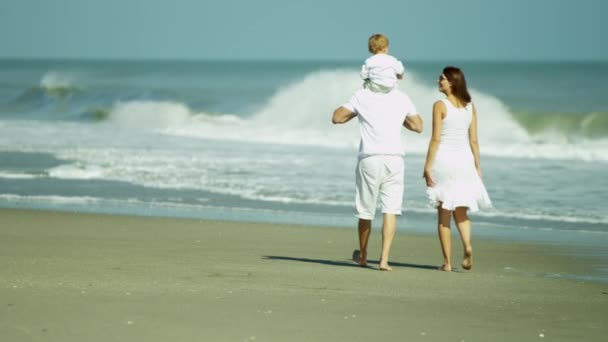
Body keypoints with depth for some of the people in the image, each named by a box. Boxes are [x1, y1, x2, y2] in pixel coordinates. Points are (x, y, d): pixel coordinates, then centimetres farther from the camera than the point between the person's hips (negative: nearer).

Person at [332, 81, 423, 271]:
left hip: (370, 158, -1)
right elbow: (418, 126, 16)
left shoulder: (362, 96, 0)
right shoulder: (402, 98, 6)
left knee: (365, 211, 12)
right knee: (390, 211, -1)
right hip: (394, 158, 1)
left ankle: (362, 256, 29)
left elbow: (337, 118, 0)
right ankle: (384, 259, -14)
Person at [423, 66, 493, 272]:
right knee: (460, 212, 16)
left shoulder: (440, 106, -8)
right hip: (464, 159, 4)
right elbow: (474, 141, 7)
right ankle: (467, 246, -11)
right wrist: (478, 167, 12)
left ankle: (447, 262, 3)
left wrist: (427, 166, -9)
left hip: (444, 158, -4)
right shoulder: (470, 107, 6)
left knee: (443, 214, 4)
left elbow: (436, 139, -12)